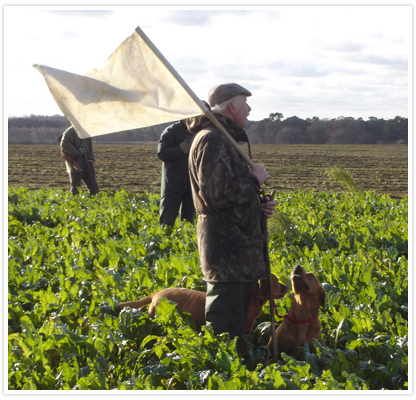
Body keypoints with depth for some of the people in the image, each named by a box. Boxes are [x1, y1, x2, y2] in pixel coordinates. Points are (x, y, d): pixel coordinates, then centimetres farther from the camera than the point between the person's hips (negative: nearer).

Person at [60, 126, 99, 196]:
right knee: (75, 190, -5)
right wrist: (77, 153, -19)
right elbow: (64, 144, -18)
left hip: (86, 166, 7)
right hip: (75, 166, -7)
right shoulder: (71, 131, -4)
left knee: (94, 189, 3)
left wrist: (92, 159, 3)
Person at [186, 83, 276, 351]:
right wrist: (254, 179, -12)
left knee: (238, 317, 15)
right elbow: (217, 193, -24)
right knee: (224, 327, -9)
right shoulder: (212, 140, -13)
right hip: (227, 249, -11)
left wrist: (258, 206, 12)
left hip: (241, 249, 11)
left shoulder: (225, 140, 21)